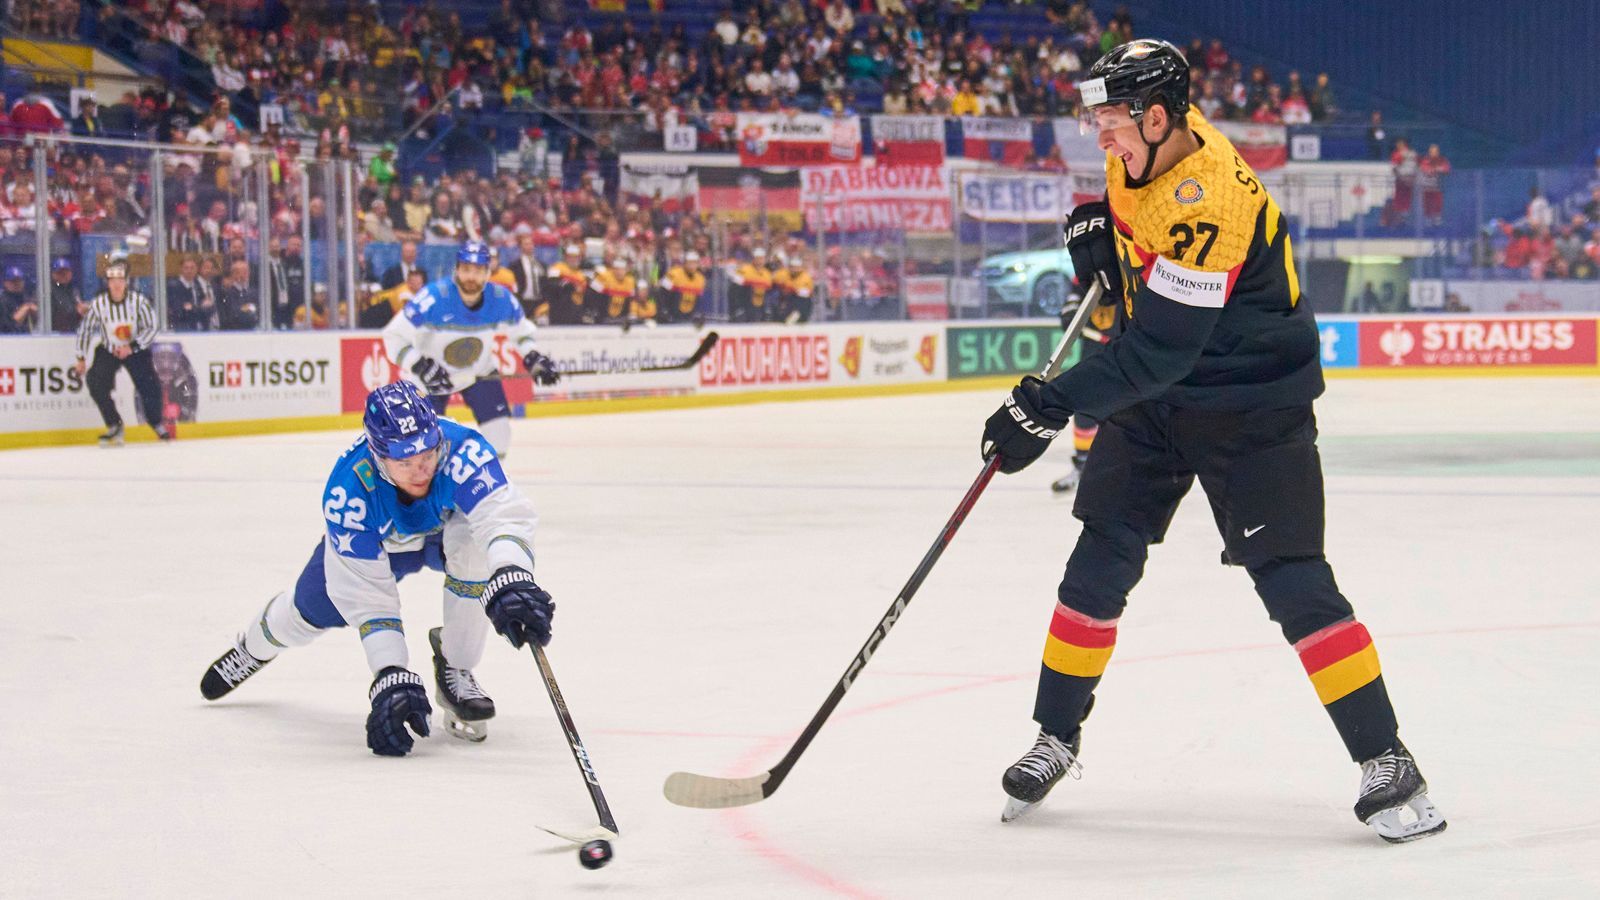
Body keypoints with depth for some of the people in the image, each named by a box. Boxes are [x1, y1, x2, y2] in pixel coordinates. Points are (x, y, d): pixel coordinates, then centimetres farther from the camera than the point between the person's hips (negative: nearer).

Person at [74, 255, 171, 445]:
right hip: (107, 350, 1)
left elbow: (150, 328, -15)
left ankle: (158, 424, 15)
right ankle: (114, 426, 0)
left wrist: (131, 347, -26)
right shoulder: (98, 304, -15)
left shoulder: (139, 301, -19)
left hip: (136, 349, -1)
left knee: (149, 386, -13)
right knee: (97, 385, -18)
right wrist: (82, 358, -2)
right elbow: (85, 329, -4)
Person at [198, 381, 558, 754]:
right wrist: (392, 678, -45)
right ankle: (253, 647, 49)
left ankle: (454, 671, -13)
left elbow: (504, 513, -57)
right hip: (379, 540, 1)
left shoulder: (460, 448, -43)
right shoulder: (349, 487, -38)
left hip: (446, 529, -1)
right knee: (312, 608, 10)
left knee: (473, 545, -34)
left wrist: (511, 582, -78)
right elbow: (367, 596, -37)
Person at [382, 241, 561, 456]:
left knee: (498, 430, -5)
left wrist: (533, 358, -11)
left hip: (479, 371, 3)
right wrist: (420, 366, -35)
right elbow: (394, 336, -25)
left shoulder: (501, 299, -17)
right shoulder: (433, 298, -31)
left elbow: (520, 330, 5)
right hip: (431, 376, -3)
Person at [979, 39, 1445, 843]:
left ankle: (1386, 762, -4)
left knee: (1293, 581, -11)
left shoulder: (1210, 205, -31)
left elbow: (1158, 351, -34)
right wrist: (1099, 228, -1)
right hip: (1154, 390, 8)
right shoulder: (1144, 151, -5)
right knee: (1100, 564, 6)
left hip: (1250, 409, -8)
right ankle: (1056, 737, 20)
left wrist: (1052, 404, -36)